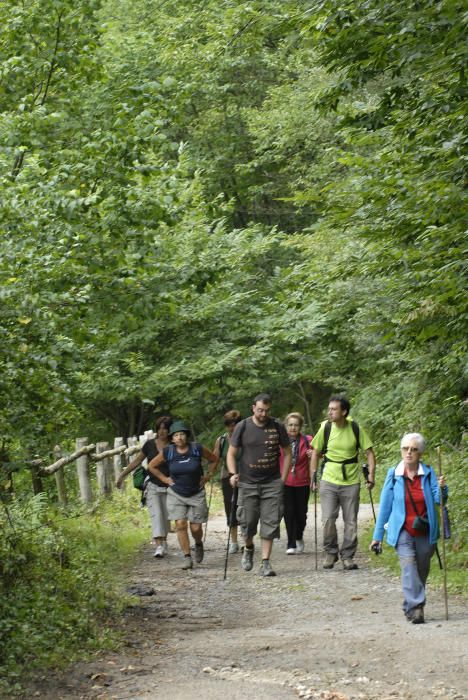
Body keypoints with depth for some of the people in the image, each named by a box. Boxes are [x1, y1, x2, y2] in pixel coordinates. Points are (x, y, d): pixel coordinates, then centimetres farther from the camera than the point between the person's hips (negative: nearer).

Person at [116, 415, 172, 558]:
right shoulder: (150, 445, 0)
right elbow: (136, 462, 8)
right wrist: (121, 476, 8)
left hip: (168, 487, 1)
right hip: (152, 486, -1)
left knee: (165, 517, 6)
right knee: (156, 515, -13)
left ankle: (163, 543, 23)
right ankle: (159, 546, -20)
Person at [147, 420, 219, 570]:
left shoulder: (197, 449, -10)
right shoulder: (167, 452, -8)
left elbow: (214, 459, 7)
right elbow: (151, 466, 7)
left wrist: (208, 476, 2)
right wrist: (164, 479, 1)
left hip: (196, 494, 0)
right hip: (176, 495, 0)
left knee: (196, 528, 0)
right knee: (180, 524, -10)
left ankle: (198, 544, 35)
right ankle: (187, 557, -4)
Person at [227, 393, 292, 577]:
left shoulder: (277, 427, 3)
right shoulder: (242, 427, 0)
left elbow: (287, 453, 11)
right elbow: (231, 453, 5)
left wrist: (283, 479, 4)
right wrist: (233, 474, -11)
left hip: (272, 483, 1)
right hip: (248, 483, 0)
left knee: (270, 522, -4)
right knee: (247, 521, 0)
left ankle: (265, 563, 1)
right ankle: (248, 548, 31)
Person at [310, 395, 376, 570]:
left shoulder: (356, 429, -7)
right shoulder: (325, 428, -5)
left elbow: (369, 452, 0)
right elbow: (316, 451, 7)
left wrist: (371, 475, -8)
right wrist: (313, 475, 3)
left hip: (351, 482, 0)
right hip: (329, 481, 0)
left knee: (351, 522, 4)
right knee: (328, 519, -8)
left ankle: (348, 556, 18)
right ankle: (330, 552, 12)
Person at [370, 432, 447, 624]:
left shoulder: (428, 473, 0)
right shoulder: (394, 475, -2)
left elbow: (438, 500, -6)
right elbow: (385, 506, 3)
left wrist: (442, 489, -29)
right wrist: (377, 536, 6)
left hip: (425, 532, 2)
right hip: (403, 531, -2)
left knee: (422, 570, 10)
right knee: (408, 565, -21)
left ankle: (410, 606, 29)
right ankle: (415, 608, -26)